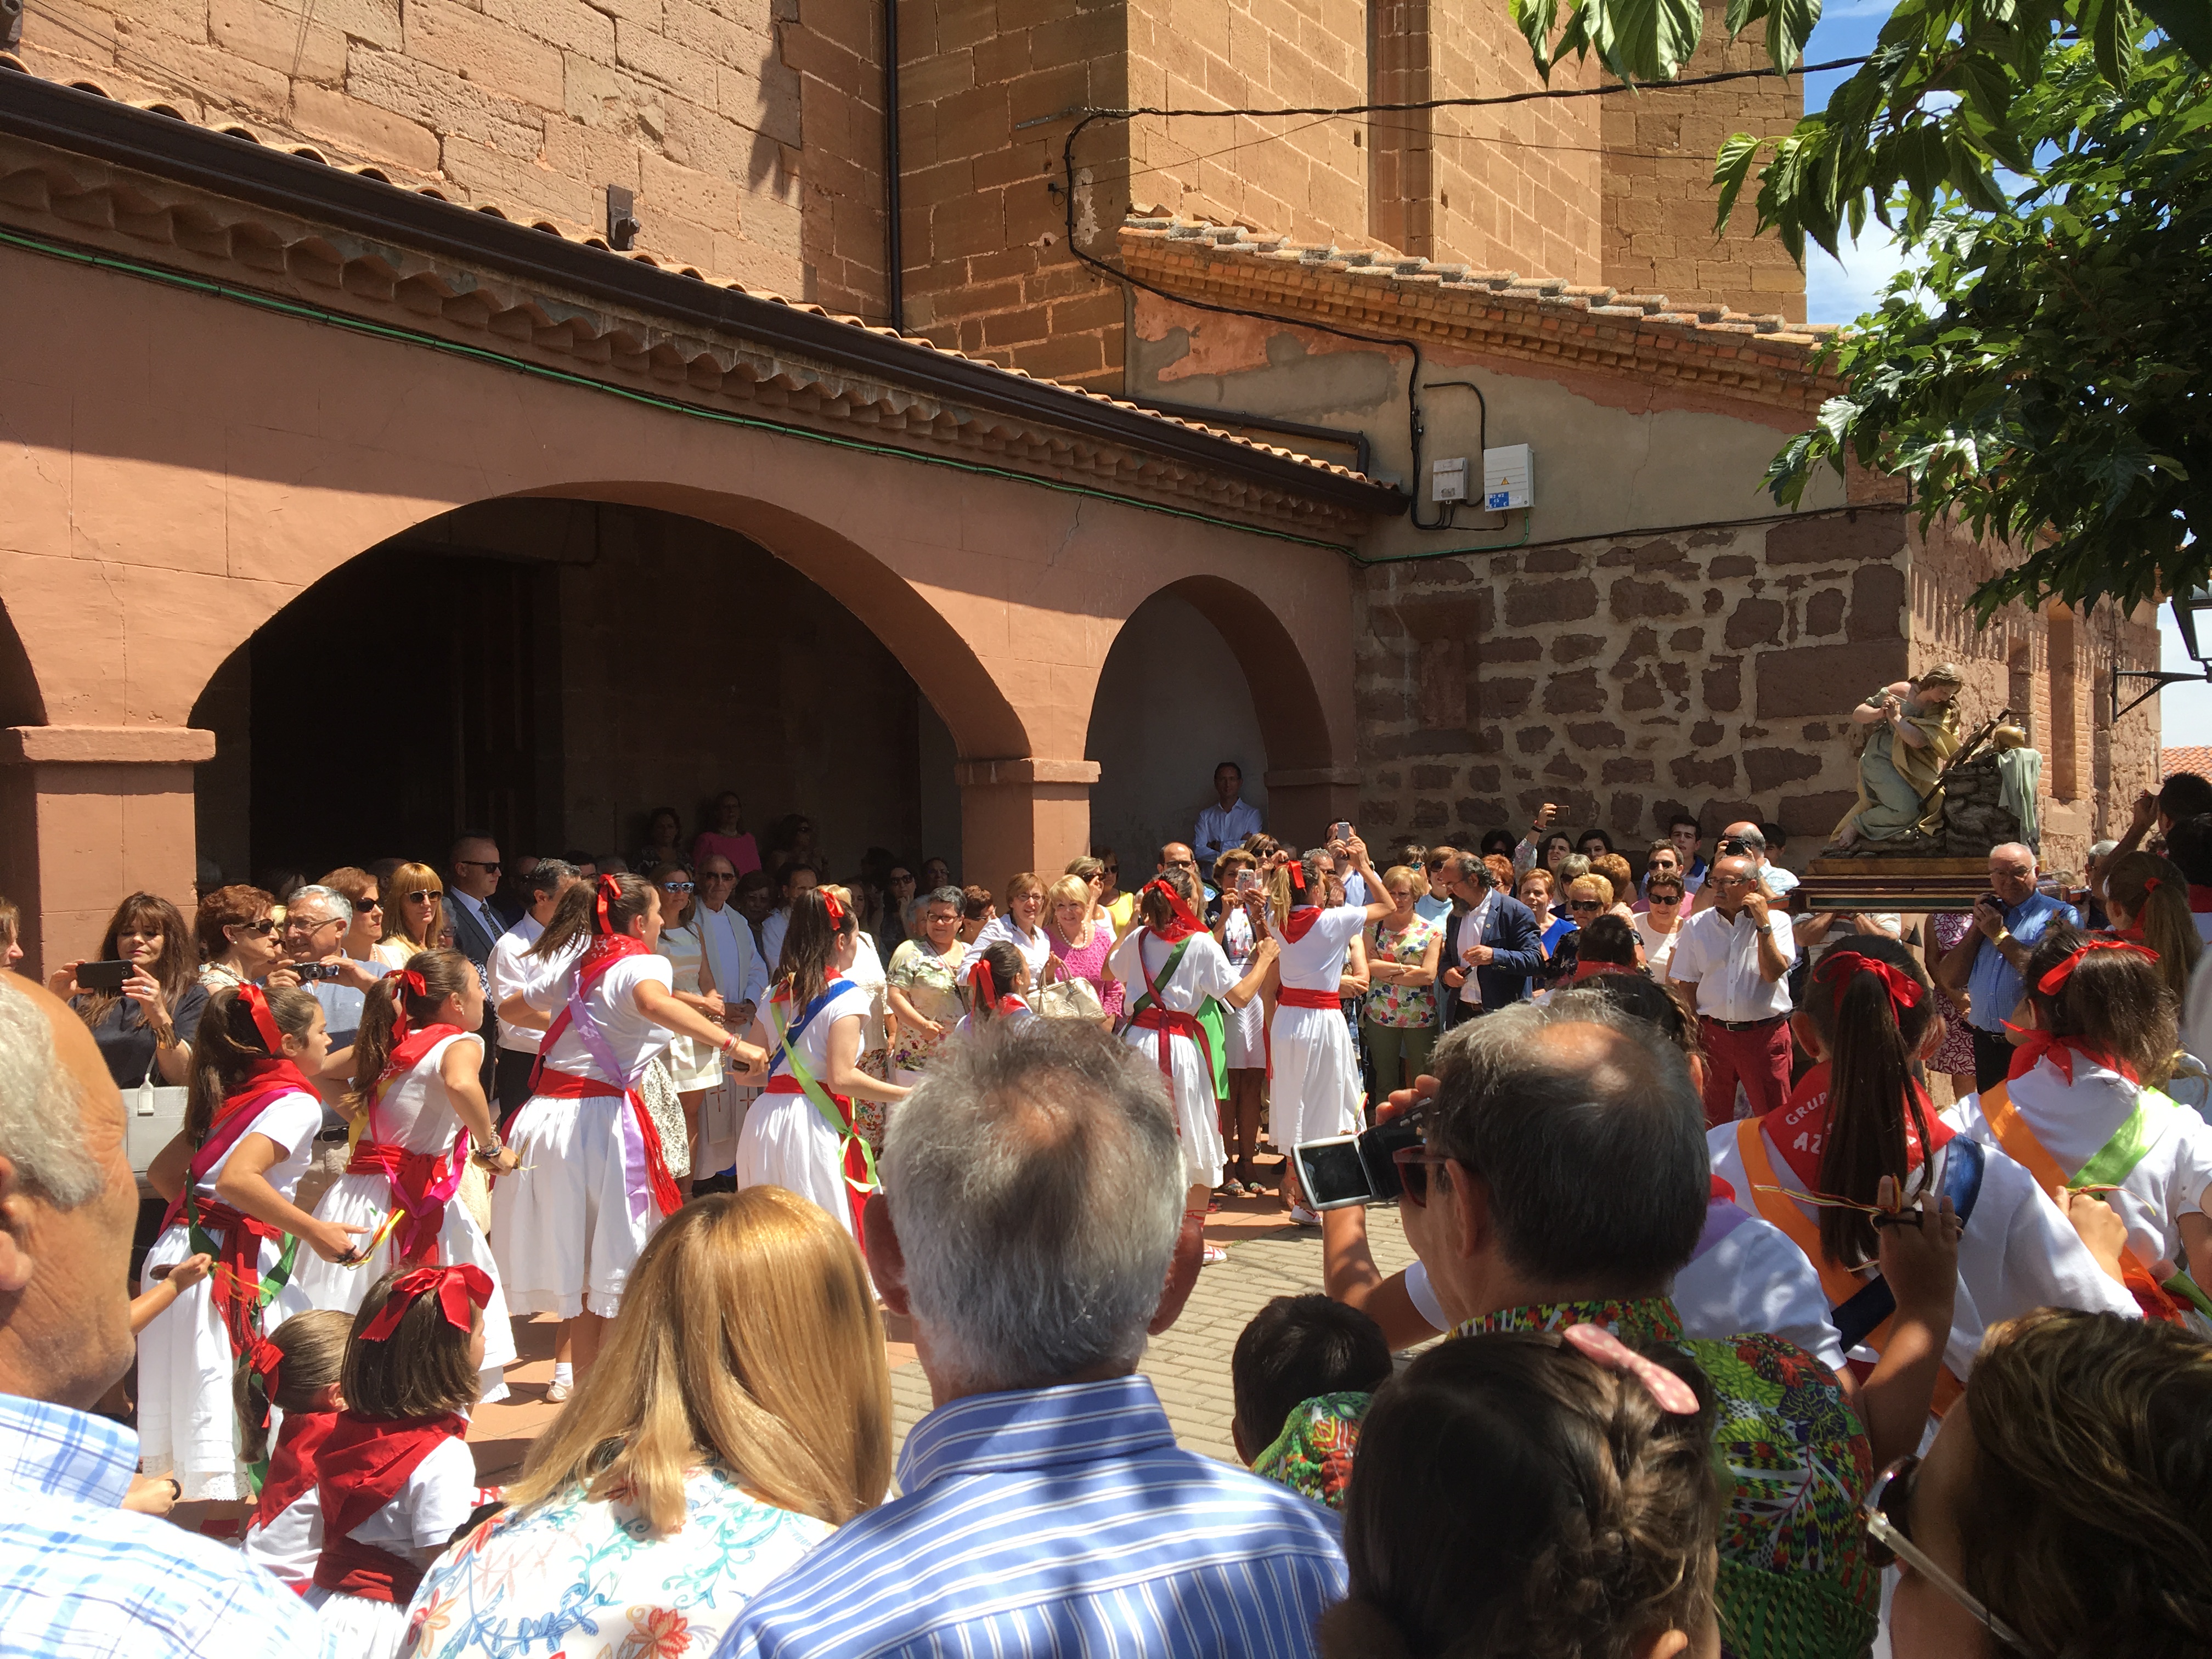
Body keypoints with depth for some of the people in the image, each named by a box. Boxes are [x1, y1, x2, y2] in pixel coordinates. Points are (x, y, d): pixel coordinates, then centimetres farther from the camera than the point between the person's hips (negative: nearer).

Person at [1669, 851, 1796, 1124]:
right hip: (1713, 1033, 2)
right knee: (1711, 1123, 10)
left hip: (1765, 1033, -2)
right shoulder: (1696, 926, 5)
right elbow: (1687, 985, 8)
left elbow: (1773, 973, -14)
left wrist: (1763, 923, -14)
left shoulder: (1777, 921, 0)